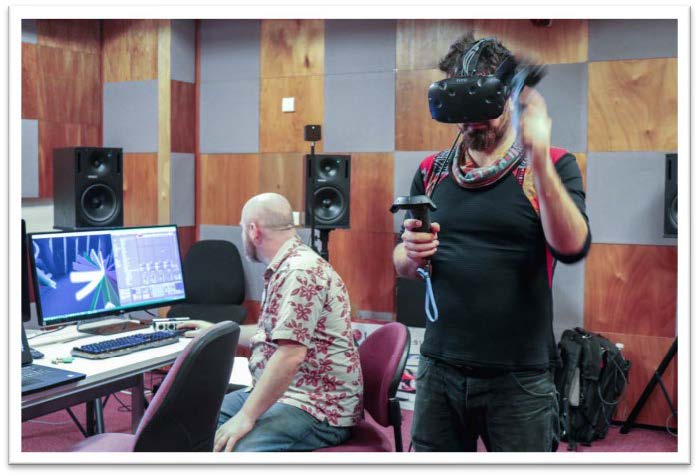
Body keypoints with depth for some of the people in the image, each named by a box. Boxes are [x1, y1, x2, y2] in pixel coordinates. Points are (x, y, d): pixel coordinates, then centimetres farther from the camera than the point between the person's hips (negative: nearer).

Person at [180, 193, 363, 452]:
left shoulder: (300, 271, -18)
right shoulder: (285, 268, 17)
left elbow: (290, 353, -27)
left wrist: (246, 417, -23)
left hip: (316, 408, -11)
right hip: (279, 393, 11)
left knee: (226, 450, -30)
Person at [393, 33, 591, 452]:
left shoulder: (553, 166, -2)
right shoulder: (432, 170, 8)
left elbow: (572, 248, -19)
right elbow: (402, 267, 12)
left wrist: (538, 159, -27)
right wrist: (413, 254, -10)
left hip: (520, 378, -3)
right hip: (439, 369, 3)